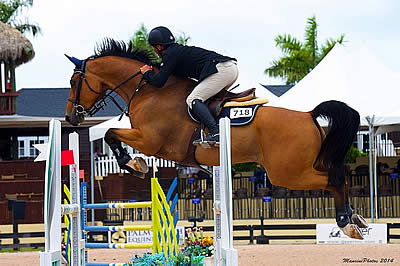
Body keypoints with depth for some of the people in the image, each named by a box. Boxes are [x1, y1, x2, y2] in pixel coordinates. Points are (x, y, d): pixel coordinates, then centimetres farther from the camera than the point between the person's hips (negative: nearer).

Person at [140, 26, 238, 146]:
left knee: (193, 99, -14)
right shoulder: (179, 50, 28)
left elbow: (158, 82, -6)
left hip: (221, 70, -10)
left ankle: (215, 132, -31)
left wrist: (147, 73, 15)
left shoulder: (170, 54, -1)